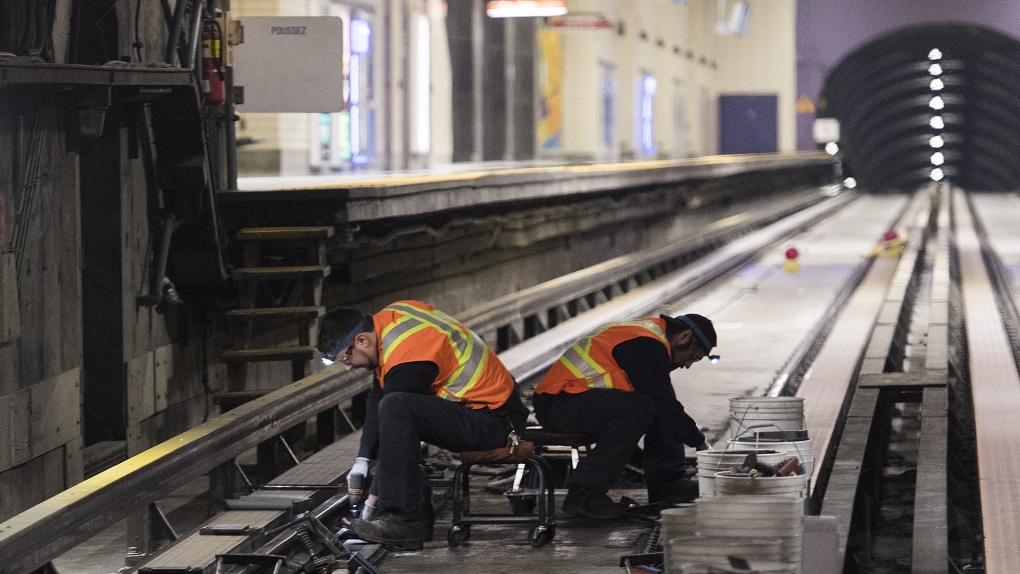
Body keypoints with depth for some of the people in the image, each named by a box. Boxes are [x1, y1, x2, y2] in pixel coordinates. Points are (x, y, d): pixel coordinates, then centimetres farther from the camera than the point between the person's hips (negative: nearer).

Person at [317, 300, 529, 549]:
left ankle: (404, 521, -22)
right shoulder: (391, 315, 4)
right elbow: (377, 395, 12)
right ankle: (419, 517, 8)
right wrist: (362, 459, 8)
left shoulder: (407, 360, -24)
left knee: (393, 407, -28)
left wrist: (373, 498, -11)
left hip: (496, 422, -11)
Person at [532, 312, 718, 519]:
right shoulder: (646, 346, -17)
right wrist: (699, 442, -7)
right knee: (640, 409, -29)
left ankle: (666, 483, 10)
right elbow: (664, 406, -18)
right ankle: (584, 492, -26)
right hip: (557, 405, -11)